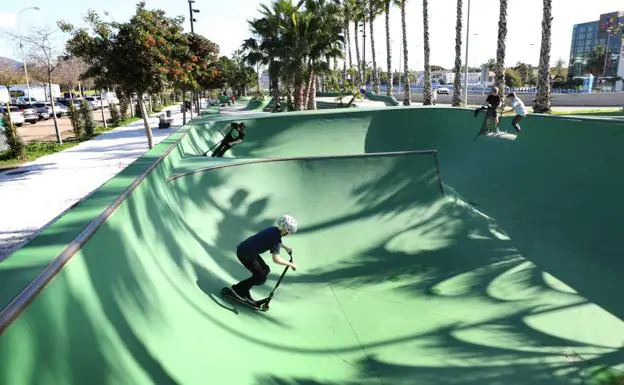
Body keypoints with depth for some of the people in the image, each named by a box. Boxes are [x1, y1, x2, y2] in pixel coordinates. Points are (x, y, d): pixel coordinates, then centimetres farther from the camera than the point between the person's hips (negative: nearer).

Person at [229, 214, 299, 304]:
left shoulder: (273, 229, 3)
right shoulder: (276, 239, -23)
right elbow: (276, 259, -32)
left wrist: (285, 247, 32)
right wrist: (291, 264, -19)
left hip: (245, 249, 9)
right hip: (245, 254, -9)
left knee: (266, 270, 14)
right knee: (261, 278, -2)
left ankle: (243, 292, 20)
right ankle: (237, 288, 10)